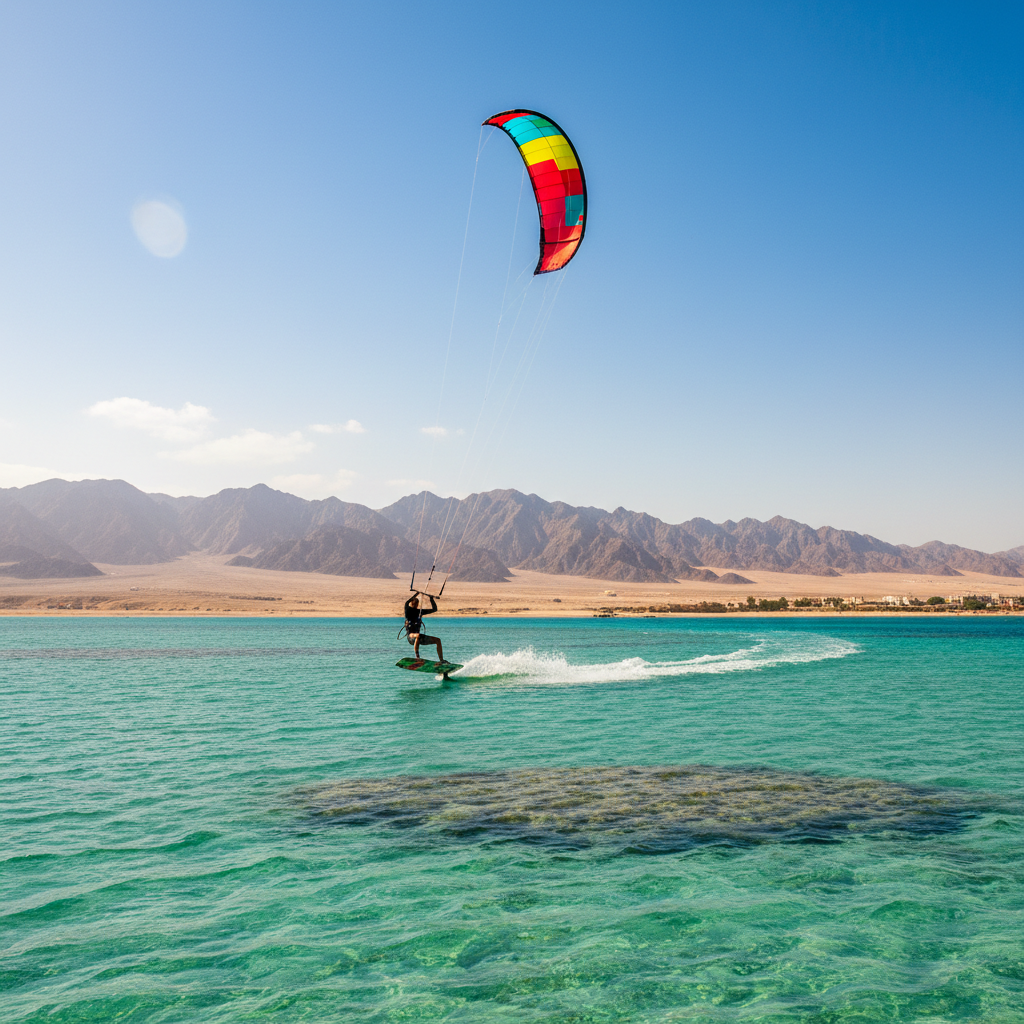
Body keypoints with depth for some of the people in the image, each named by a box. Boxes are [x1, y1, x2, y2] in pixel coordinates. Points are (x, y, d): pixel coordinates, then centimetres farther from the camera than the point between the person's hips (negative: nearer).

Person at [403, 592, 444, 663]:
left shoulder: (420, 611, 16)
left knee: (437, 640, -2)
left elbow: (434, 609, 18)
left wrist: (431, 599, 5)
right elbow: (407, 603, -19)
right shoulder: (408, 610, 3)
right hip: (411, 636, -7)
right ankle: (417, 658, -43)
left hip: (418, 635, 7)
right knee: (418, 636, -41)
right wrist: (416, 594, -16)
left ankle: (441, 660, 1)